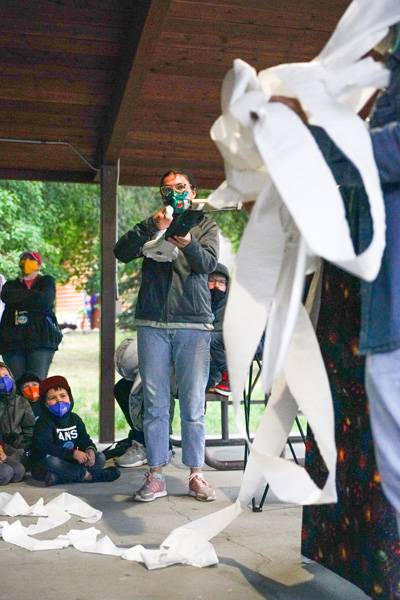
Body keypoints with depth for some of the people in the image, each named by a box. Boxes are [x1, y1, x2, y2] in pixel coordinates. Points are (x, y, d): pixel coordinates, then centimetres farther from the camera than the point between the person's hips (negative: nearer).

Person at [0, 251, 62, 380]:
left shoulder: (47, 281, 13)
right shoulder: (11, 284, 21)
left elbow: (45, 301, -8)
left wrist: (19, 299, 0)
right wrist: (33, 294, -4)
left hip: (40, 340, -3)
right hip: (12, 341, 3)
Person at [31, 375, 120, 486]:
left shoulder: (75, 419, 8)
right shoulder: (44, 422, -13)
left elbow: (84, 440, 6)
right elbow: (45, 448, -27)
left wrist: (90, 450, -21)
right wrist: (73, 453, -35)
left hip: (69, 462, 7)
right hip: (42, 466, -7)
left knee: (100, 457, -4)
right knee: (50, 461, -40)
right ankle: (87, 475, -27)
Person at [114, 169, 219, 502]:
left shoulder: (205, 226, 13)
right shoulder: (152, 227, 16)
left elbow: (209, 264, -6)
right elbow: (122, 252, -1)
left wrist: (188, 244, -27)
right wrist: (153, 226, -14)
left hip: (194, 324, -1)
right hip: (153, 324, 1)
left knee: (193, 405, 1)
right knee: (155, 404, 2)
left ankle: (196, 475, 10)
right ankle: (155, 477, 9)